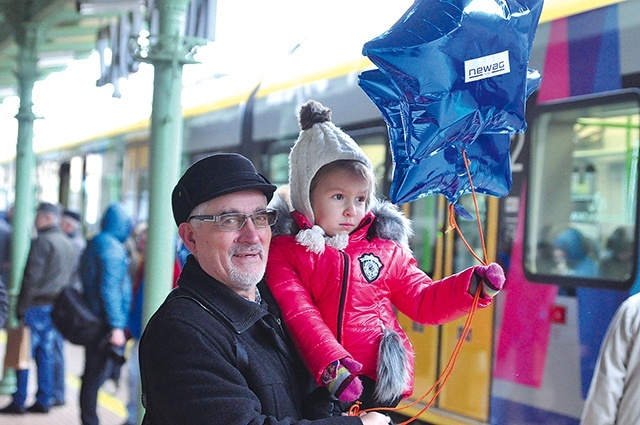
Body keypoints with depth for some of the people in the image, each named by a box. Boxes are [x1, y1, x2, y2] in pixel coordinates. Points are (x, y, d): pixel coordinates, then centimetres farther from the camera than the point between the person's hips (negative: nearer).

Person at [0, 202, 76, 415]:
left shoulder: (42, 241, -12)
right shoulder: (68, 244, 15)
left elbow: (32, 278, -17)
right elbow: (69, 277, 16)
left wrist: (21, 307, -13)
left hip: (37, 307, -8)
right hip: (56, 307, 8)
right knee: (46, 354, 11)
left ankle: (18, 401, 0)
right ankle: (43, 400, 12)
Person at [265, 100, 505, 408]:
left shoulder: (386, 248, 13)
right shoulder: (283, 250, 2)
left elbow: (423, 302, 17)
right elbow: (299, 315, -11)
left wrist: (473, 285, 0)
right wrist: (331, 368, -26)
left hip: (380, 385, 3)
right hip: (315, 387, -2)